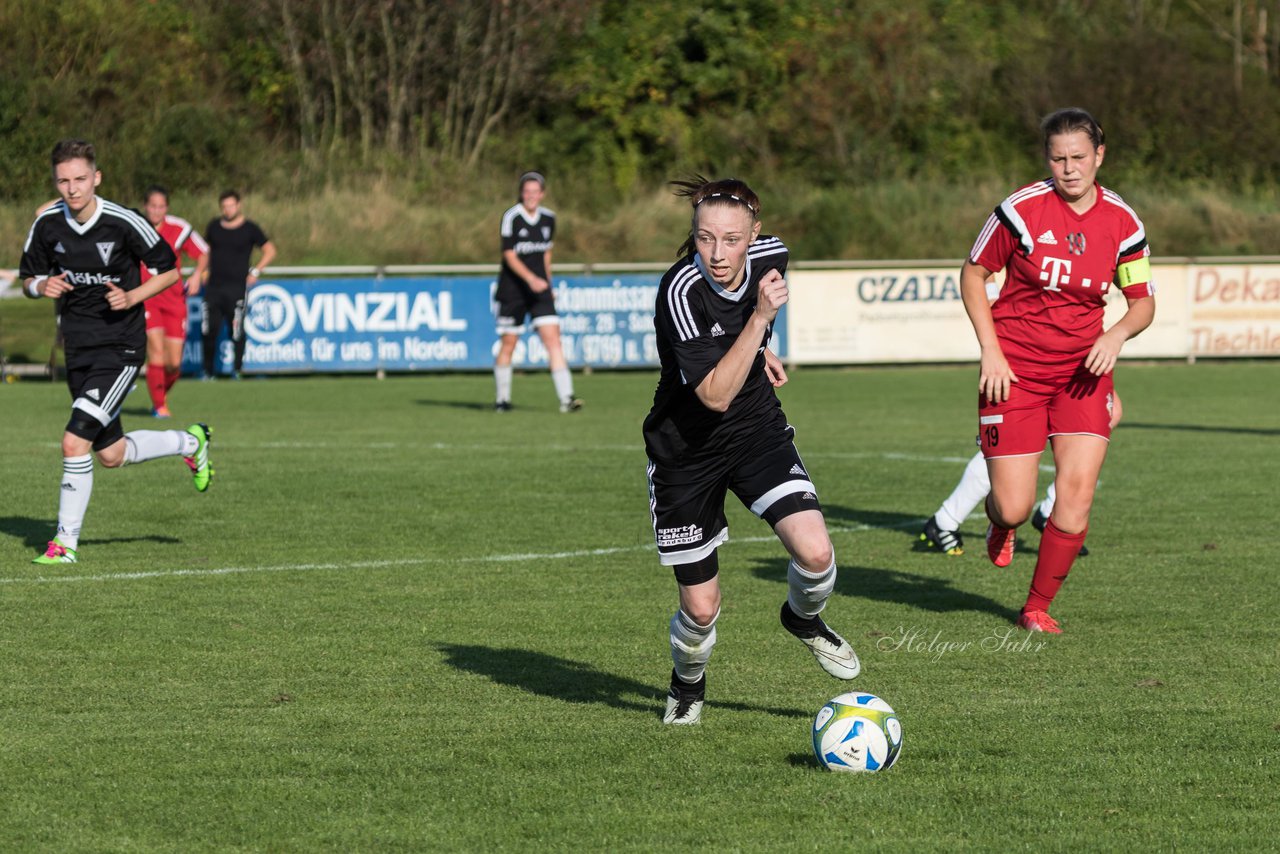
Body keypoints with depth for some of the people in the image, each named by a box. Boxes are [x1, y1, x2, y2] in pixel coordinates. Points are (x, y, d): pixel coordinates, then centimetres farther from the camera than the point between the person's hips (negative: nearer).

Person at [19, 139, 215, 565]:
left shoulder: (124, 222, -15)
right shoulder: (47, 224, -4)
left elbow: (169, 270, -4)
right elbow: (29, 278, 10)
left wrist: (132, 297, -19)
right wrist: (42, 287, -13)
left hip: (120, 346, -6)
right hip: (79, 348, 6)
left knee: (75, 442, -18)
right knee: (111, 454, 16)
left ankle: (66, 542, -5)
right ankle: (190, 442, 43)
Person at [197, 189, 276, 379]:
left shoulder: (250, 229, 2)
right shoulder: (214, 227, 13)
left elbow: (270, 251, 7)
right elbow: (205, 252, 24)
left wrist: (255, 272, -1)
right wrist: (199, 275, 14)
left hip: (237, 287, -3)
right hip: (213, 286, 3)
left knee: (237, 331, -6)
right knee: (208, 330, -4)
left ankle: (237, 369, 8)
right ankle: (209, 371, 7)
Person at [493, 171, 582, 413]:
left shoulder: (549, 218, 6)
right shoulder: (511, 217, -11)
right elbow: (509, 255, -16)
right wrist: (530, 279, -27)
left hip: (539, 288, 4)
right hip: (512, 290, -4)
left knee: (553, 339, -9)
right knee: (508, 344, 4)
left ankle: (566, 398, -15)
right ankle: (502, 399, 19)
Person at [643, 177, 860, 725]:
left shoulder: (771, 256, -12)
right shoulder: (681, 291, -28)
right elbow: (715, 394, -32)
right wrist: (760, 317, -36)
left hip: (757, 429, 4)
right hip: (686, 449, -4)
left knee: (814, 553, -18)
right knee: (701, 607, 1)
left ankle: (803, 618, 18)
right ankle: (688, 684, 36)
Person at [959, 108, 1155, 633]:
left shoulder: (1123, 223, -2)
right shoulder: (1022, 209, -11)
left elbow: (1143, 301, 8)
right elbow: (972, 275, 0)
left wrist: (1118, 334, -14)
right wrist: (991, 350, -9)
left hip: (1083, 369, 2)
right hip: (1015, 369, -2)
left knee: (1077, 492, -11)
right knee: (1014, 508, -7)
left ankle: (1038, 606, 10)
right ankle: (999, 523, 34)